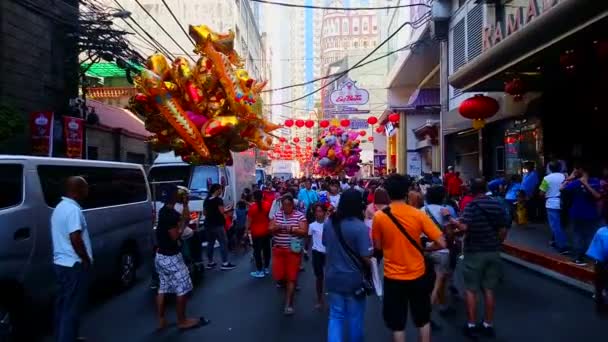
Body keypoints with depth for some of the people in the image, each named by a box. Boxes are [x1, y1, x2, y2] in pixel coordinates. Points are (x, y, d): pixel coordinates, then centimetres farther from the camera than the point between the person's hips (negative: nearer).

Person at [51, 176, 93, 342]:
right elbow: (75, 239, -25)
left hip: (61, 263, 10)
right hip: (74, 265, -10)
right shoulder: (73, 209, -19)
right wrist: (87, 260, -13)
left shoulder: (60, 207, 13)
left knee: (63, 303, 18)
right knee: (72, 308, -3)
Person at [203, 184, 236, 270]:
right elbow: (221, 211, -19)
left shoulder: (206, 200, 12)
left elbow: (204, 213, 17)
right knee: (223, 242, -3)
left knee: (210, 243, 14)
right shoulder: (218, 199, -13)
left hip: (208, 224, 8)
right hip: (218, 225, -8)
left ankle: (210, 262, 19)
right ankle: (225, 263, -4)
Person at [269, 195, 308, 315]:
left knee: (291, 277, -2)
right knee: (278, 275, 5)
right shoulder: (277, 214, 5)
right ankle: (288, 286, 41)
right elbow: (270, 229, 3)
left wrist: (292, 229, -24)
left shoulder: (299, 215, -6)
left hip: (293, 250, -3)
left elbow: (304, 232, -11)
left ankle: (288, 304, 7)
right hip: (278, 249, 4)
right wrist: (277, 227, -18)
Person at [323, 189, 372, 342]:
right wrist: (369, 271, 0)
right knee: (355, 316, 15)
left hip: (333, 277, 4)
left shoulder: (329, 223, -3)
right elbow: (366, 257, -20)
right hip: (353, 279, -4)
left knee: (335, 315, 13)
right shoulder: (360, 227, -21)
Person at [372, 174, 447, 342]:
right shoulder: (418, 214, -10)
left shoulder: (379, 217, -11)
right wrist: (424, 248, 7)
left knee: (397, 323, 11)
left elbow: (377, 247, 0)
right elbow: (441, 243, -10)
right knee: (423, 320, 20)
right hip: (417, 274, 1)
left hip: (393, 277, -1)